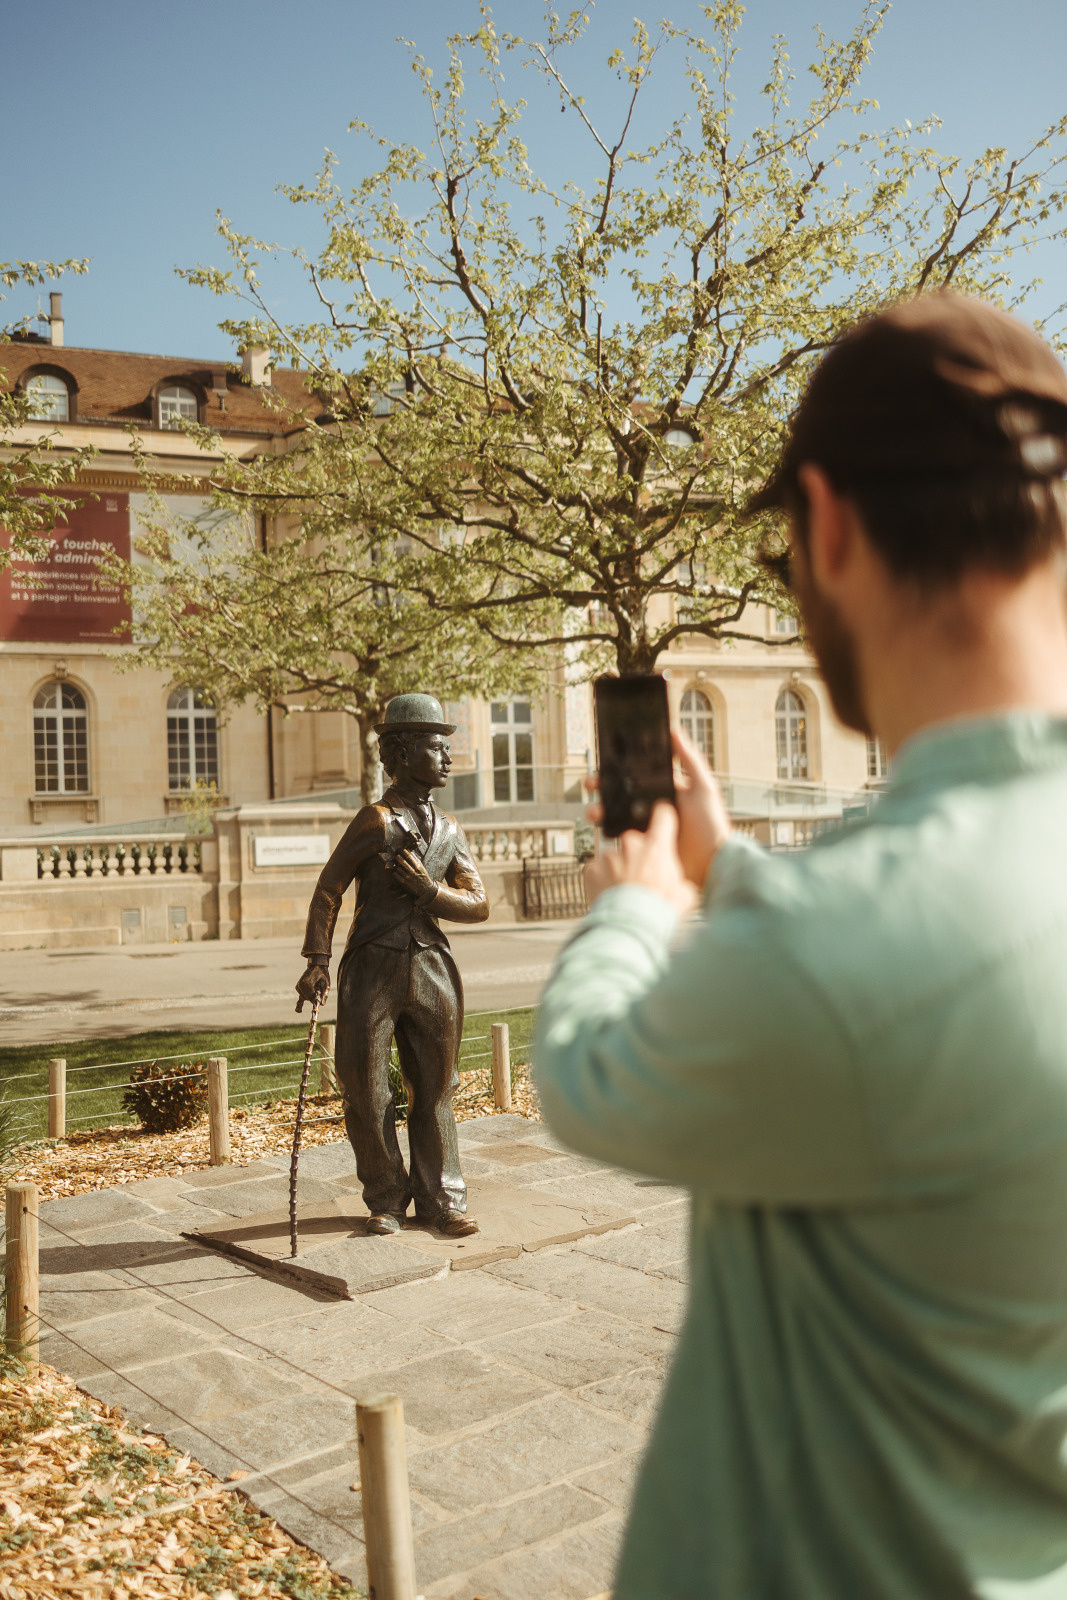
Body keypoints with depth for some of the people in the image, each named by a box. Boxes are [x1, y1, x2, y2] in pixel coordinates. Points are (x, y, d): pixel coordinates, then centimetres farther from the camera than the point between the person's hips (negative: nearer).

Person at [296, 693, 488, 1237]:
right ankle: (386, 1200, 19)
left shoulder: (450, 829, 10)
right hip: (374, 969, -5)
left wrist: (429, 891, -11)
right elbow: (328, 890, -6)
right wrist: (318, 961, -13)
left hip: (432, 969, 5)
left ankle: (440, 1200, 21)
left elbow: (479, 906, 7)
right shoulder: (377, 821, -7)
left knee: (434, 1090, 10)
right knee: (365, 1090, 2)